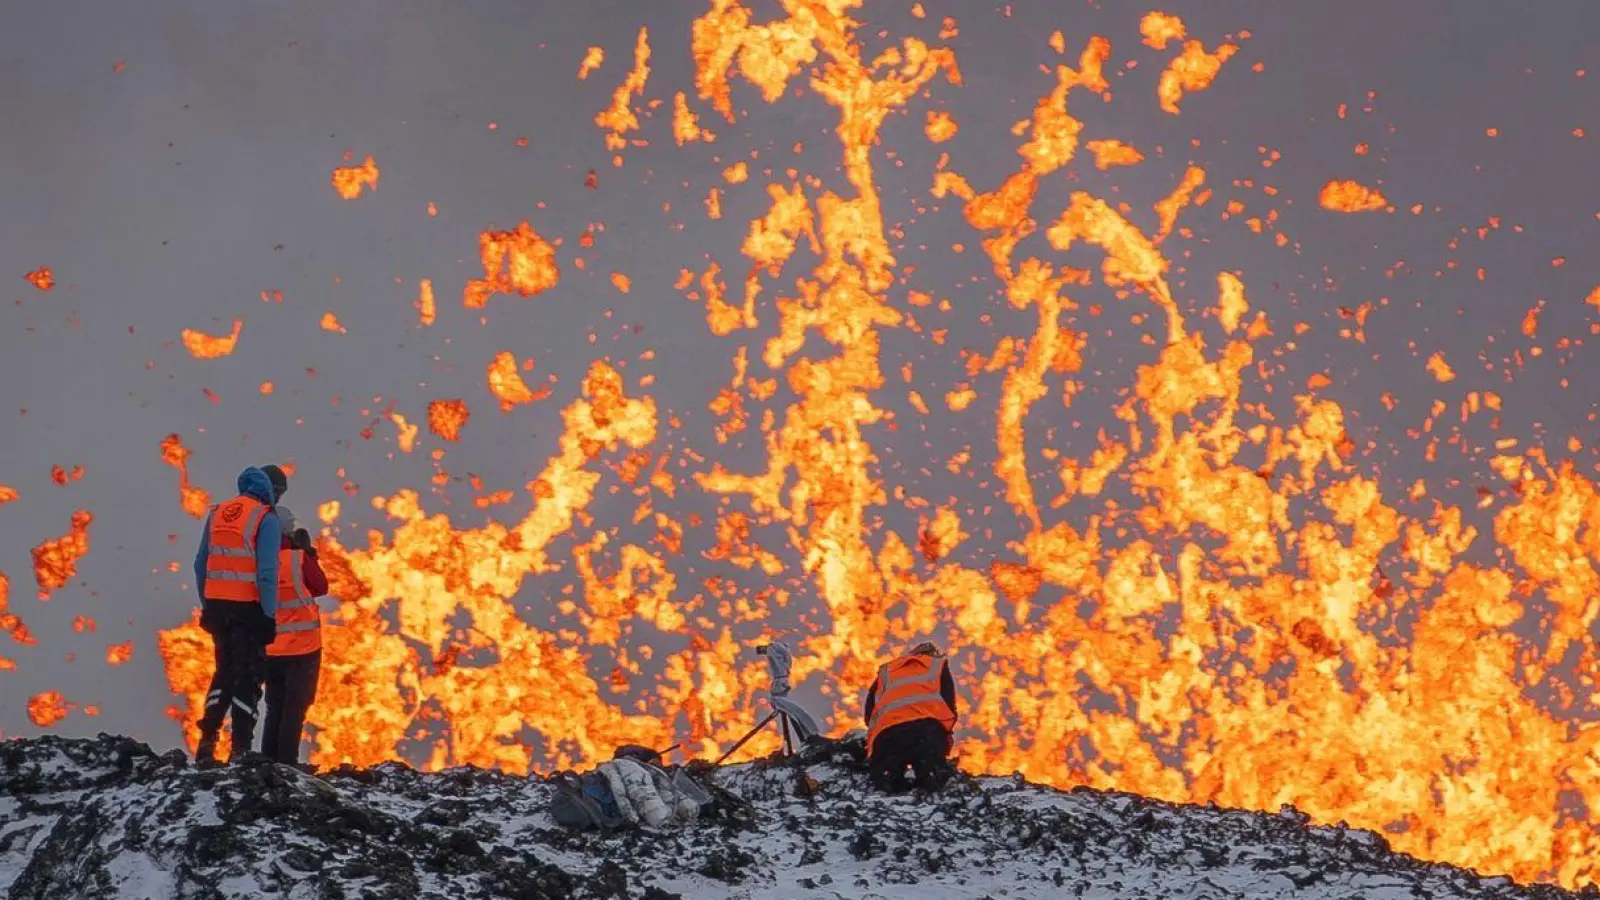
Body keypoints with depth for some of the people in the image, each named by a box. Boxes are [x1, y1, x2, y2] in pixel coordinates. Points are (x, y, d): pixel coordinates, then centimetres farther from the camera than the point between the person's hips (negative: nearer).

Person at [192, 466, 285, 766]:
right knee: (248, 677, 3)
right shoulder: (266, 519, -8)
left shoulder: (217, 514, 11)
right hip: (248, 607, -6)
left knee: (224, 672, 19)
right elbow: (267, 572, -15)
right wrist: (268, 616, -12)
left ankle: (207, 743, 11)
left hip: (217, 605, 6)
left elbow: (201, 564, 14)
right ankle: (240, 750, 0)